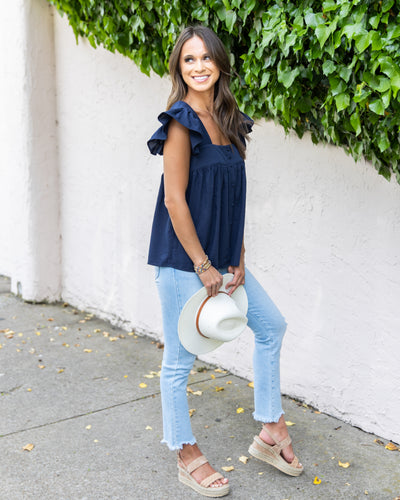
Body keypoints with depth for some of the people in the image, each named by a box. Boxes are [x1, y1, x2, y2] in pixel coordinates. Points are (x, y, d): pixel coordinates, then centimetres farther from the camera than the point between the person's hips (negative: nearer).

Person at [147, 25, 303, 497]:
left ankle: (271, 432, 27)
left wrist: (238, 259, 3)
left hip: (219, 256, 9)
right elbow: (175, 200, -17)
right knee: (180, 359, 4)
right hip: (182, 258, -8)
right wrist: (203, 266, -15)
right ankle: (187, 456, 22)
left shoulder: (229, 121, 9)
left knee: (271, 325, 14)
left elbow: (235, 197, 10)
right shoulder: (181, 122, -14)